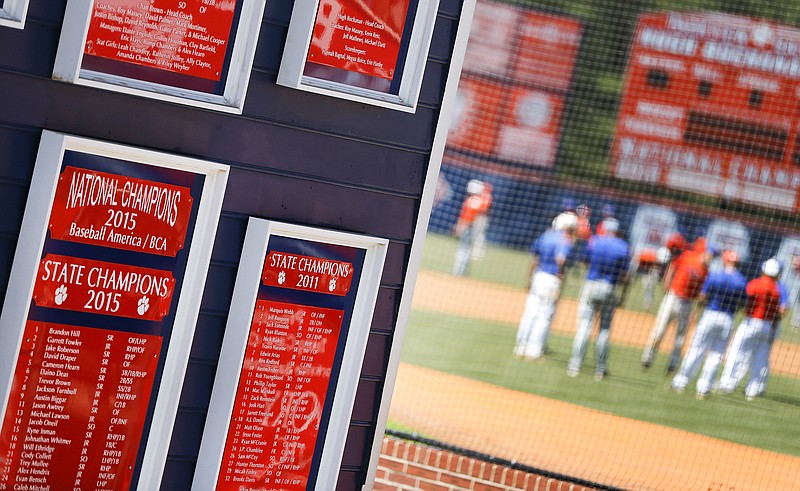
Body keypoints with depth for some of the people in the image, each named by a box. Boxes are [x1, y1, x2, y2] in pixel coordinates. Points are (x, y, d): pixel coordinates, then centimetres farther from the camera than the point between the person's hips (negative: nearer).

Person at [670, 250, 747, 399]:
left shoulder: (714, 276, -8)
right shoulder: (742, 281, -3)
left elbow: (702, 297, -7)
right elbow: (742, 304, 0)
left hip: (710, 315, -2)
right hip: (728, 319, 2)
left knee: (696, 349, 6)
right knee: (716, 354, 8)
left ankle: (681, 382, 10)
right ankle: (703, 388, 8)